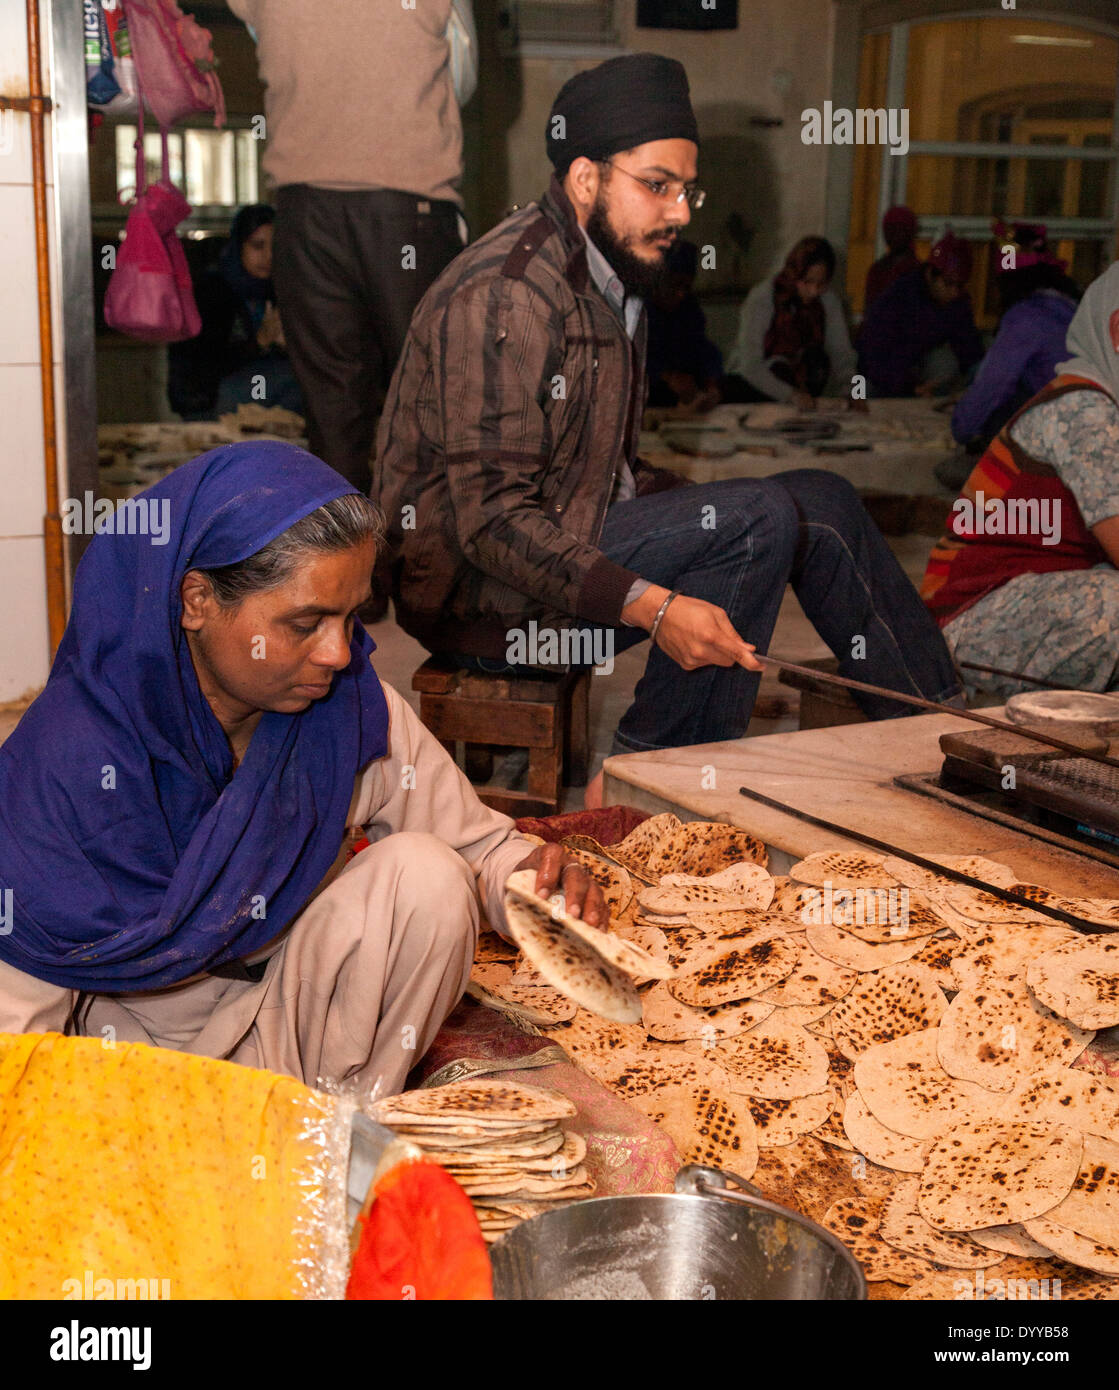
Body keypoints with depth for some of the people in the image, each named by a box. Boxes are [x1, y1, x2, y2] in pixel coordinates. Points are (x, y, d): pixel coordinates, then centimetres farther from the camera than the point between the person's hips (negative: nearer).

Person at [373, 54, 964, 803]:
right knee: (759, 518, -22)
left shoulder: (615, 279, 12)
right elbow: (490, 516, -26)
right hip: (483, 592, -9)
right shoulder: (505, 295, -20)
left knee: (821, 502, 3)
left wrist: (681, 499, 2)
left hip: (577, 537, 9)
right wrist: (651, 607, -31)